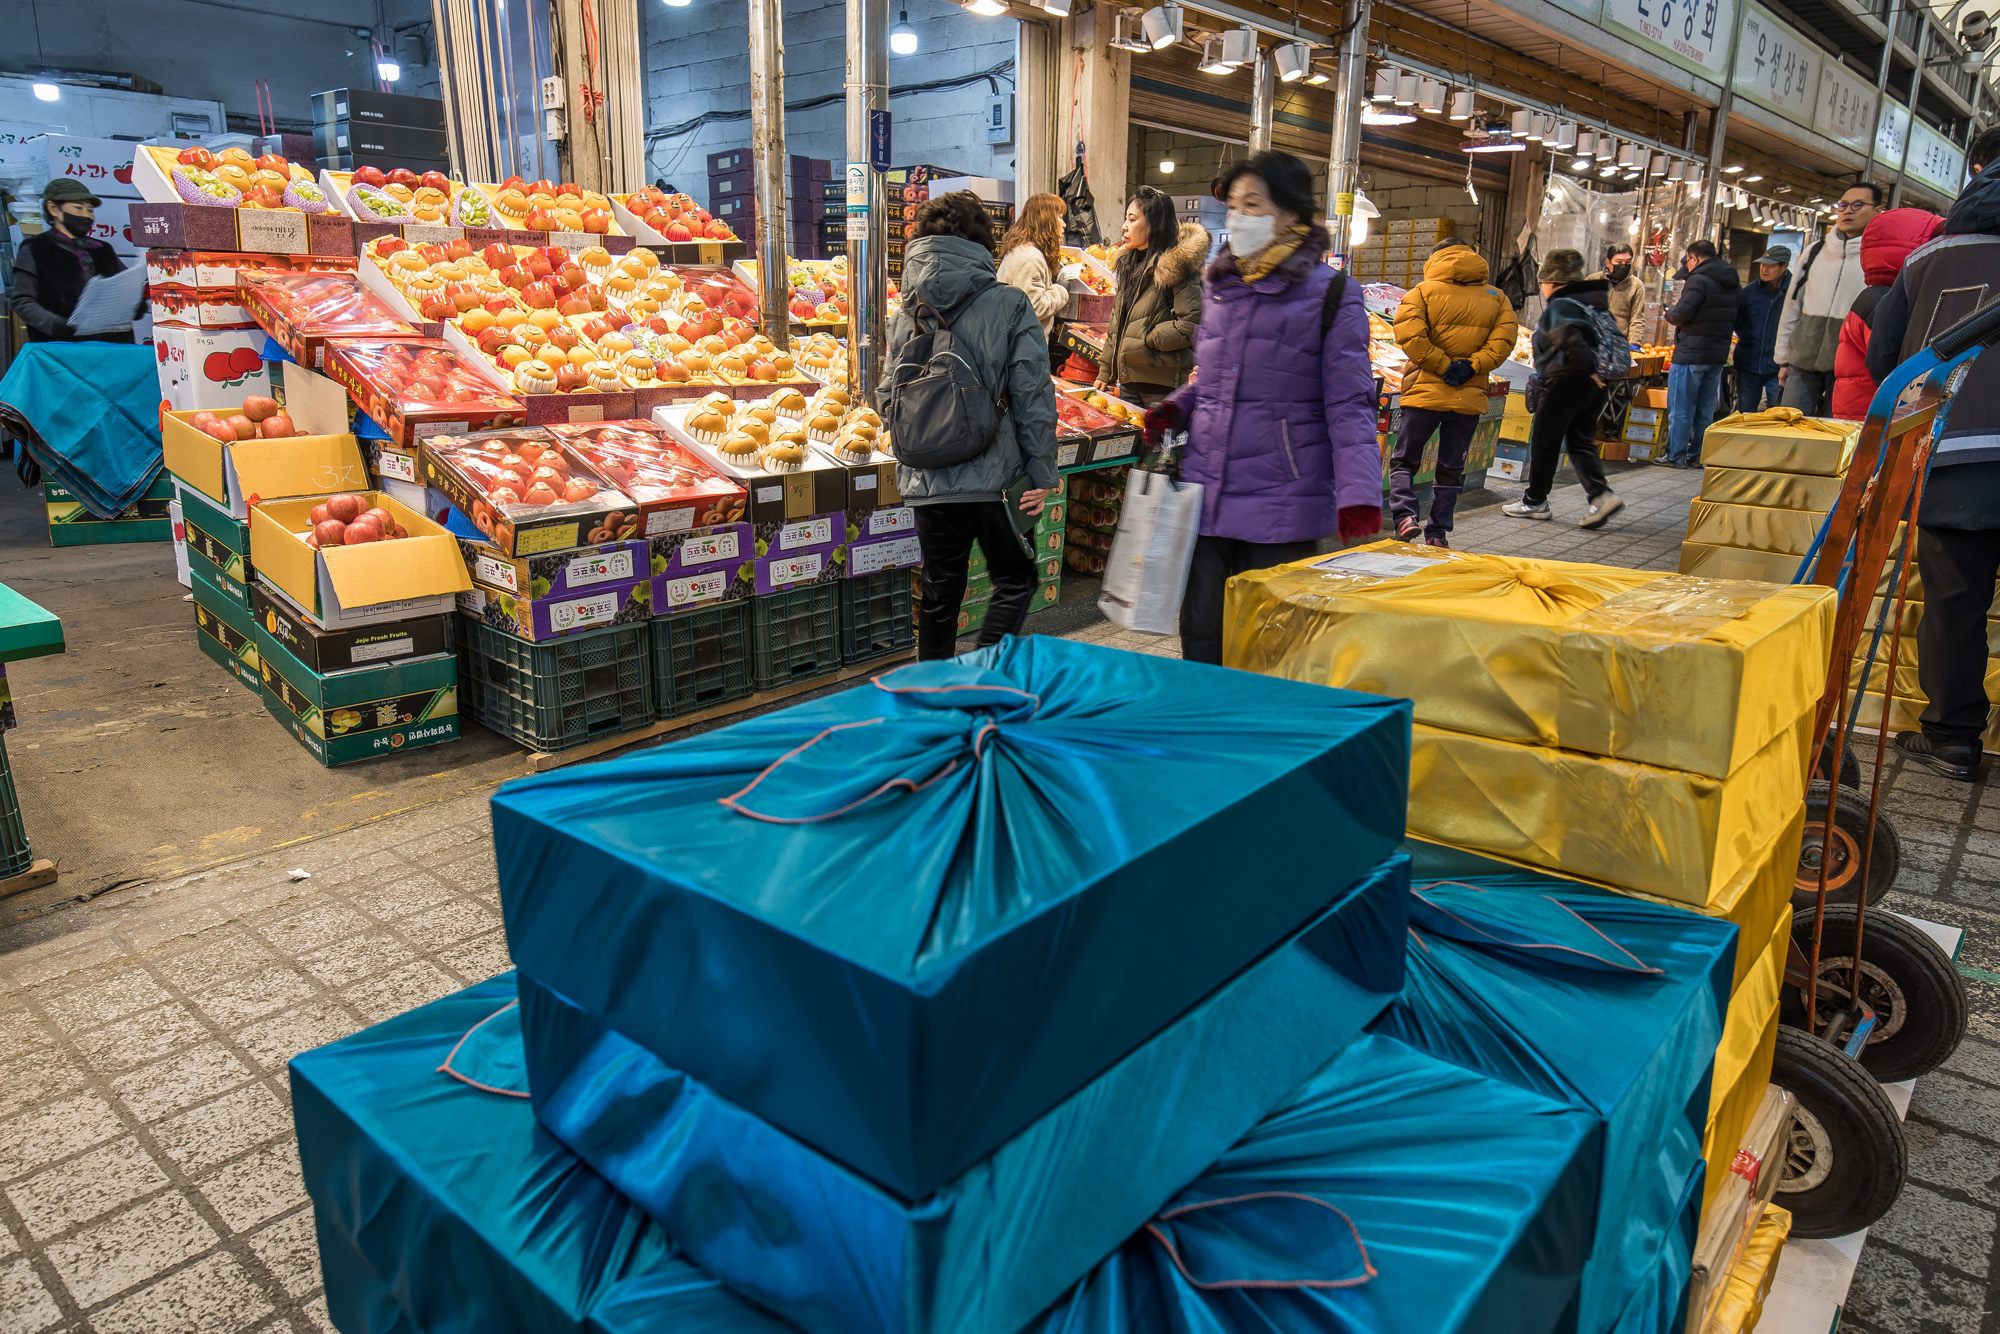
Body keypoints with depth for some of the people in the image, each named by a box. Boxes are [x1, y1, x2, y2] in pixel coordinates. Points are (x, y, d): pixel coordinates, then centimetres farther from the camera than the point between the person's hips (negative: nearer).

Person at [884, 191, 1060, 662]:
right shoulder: (1009, 305, -7)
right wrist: (1040, 472, -2)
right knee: (1015, 581, 13)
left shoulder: (906, 313, 5)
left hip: (929, 481, 4)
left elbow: (889, 396, 10)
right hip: (994, 476, -4)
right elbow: (1033, 396, -8)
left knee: (939, 593, 15)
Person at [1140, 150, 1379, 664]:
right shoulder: (1221, 287, 13)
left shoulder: (1330, 295, -3)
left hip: (1281, 509, -5)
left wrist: (1358, 498, -18)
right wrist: (1175, 408, 3)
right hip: (1205, 500, 5)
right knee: (1202, 640, 10)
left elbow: (1349, 405, -6)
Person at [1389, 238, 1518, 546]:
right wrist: (1471, 367, -8)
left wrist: (1443, 366, -11)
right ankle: (1438, 533, 13)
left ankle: (1404, 515, -12)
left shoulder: (1421, 292, 1)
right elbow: (1503, 341, -4)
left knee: (1403, 461, 9)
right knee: (1451, 469, 12)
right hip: (1470, 398, 3)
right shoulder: (1497, 298, 11)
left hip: (1425, 393, -3)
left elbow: (1409, 335, -14)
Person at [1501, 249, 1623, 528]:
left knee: (1544, 442, 6)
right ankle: (1600, 494, -7)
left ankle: (1535, 501, 16)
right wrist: (1596, 372, 15)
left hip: (1566, 380, -8)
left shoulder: (1560, 306, -12)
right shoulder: (1595, 304, 16)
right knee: (1581, 442, 12)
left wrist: (1588, 369, -25)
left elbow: (1571, 340, -29)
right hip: (1595, 387, 8)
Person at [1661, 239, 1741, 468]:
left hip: (1691, 353, -8)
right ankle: (1698, 456, 15)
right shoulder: (1734, 284, 13)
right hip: (1718, 354, 8)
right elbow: (1736, 321, 19)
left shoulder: (1699, 281, -13)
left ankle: (1676, 456, 0)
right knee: (1705, 410, 12)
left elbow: (1680, 316, -17)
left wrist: (1670, 310, 3)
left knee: (1680, 408, -1)